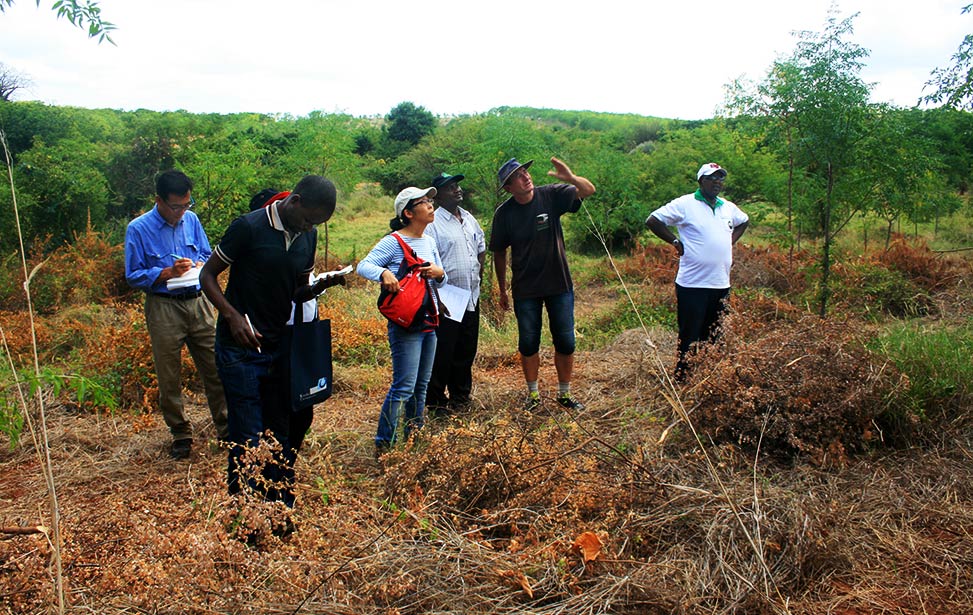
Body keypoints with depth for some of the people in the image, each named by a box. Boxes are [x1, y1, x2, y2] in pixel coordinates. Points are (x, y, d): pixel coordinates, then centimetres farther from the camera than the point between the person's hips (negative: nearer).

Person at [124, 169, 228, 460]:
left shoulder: (191, 220, 5)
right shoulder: (138, 229, -7)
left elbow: (208, 254, 17)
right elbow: (133, 276, -6)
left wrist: (201, 266, -5)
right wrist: (168, 272, -18)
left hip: (199, 303, 3)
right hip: (163, 308, -3)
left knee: (215, 368, 5)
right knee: (169, 377, 6)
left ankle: (226, 428, 19)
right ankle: (180, 434, 23)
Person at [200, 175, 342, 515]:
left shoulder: (308, 236, 6)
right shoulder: (249, 227, -13)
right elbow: (208, 275, -6)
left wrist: (321, 285, -9)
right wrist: (232, 316, -21)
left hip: (279, 346, 6)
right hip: (240, 349, -6)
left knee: (283, 434, 11)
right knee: (248, 439, -2)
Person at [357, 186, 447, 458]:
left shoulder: (429, 241, 12)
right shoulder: (393, 242, -10)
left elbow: (442, 281, 17)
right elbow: (363, 266, -18)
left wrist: (439, 273, -6)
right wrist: (384, 273, -37)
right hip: (405, 324, -8)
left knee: (422, 384, 15)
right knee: (403, 386, -10)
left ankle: (415, 434, 29)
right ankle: (383, 445, -1)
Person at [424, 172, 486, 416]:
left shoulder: (469, 218, 12)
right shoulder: (433, 224, -13)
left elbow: (481, 247, 26)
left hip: (471, 297, 7)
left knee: (466, 350, 16)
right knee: (442, 352, -1)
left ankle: (461, 395, 31)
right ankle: (436, 401, 13)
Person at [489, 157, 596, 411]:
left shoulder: (551, 196, -9)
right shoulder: (504, 213, -7)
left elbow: (589, 190, -19)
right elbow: (499, 253, 3)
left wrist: (571, 178, -41)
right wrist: (502, 290, 7)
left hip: (559, 285, 0)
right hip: (525, 289, 0)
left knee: (565, 342, 7)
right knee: (528, 344, 8)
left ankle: (564, 393, 25)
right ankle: (533, 394, 27)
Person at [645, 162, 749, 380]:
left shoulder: (728, 207, 13)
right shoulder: (685, 204, -7)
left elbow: (744, 221, 34)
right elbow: (653, 221, -9)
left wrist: (732, 240, 17)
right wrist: (675, 242, -9)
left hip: (721, 285, 6)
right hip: (692, 285, -6)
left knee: (714, 337, 13)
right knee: (689, 337, 0)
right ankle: (681, 378, 10)